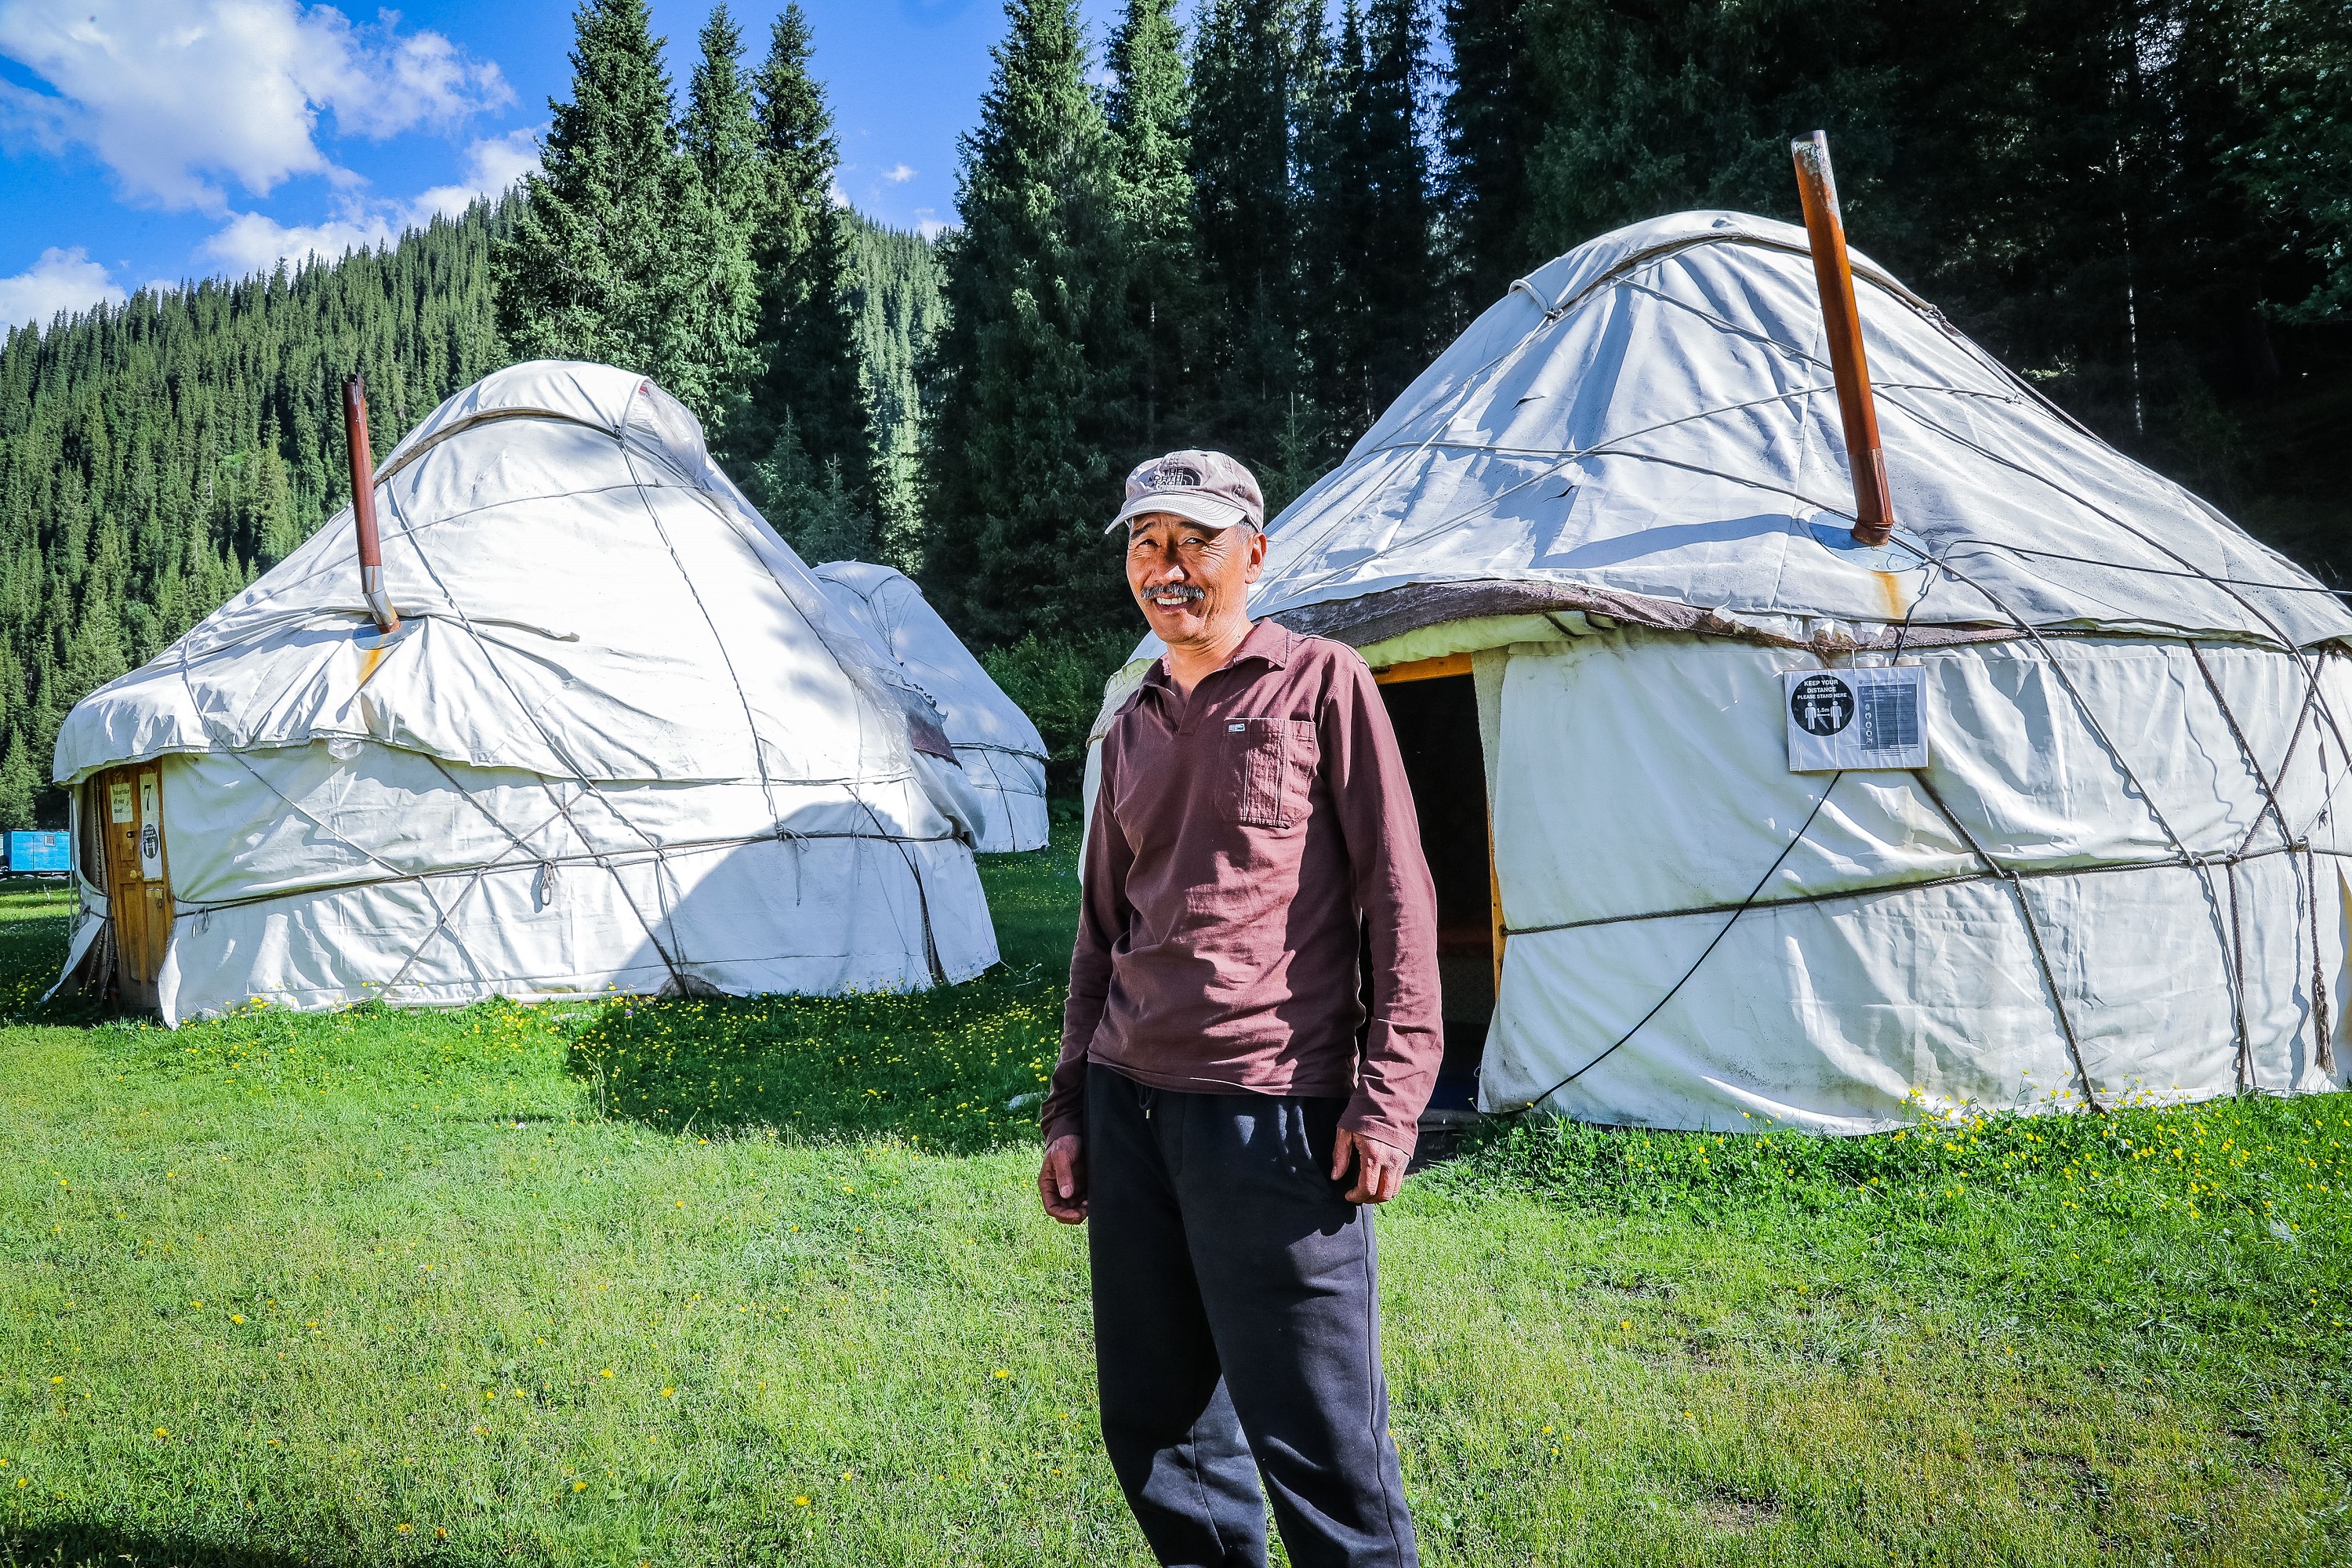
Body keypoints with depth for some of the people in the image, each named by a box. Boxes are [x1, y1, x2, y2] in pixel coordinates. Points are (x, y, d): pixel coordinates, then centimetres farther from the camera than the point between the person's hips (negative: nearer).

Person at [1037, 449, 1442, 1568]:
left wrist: (1388, 1095, -10)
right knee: (1151, 1421, 13)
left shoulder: (1321, 685, -1)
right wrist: (1072, 1104, 15)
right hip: (1130, 1108, 6)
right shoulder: (1131, 728, 15)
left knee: (1311, 1431, 1)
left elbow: (1396, 896, -5)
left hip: (1273, 1115, -6)